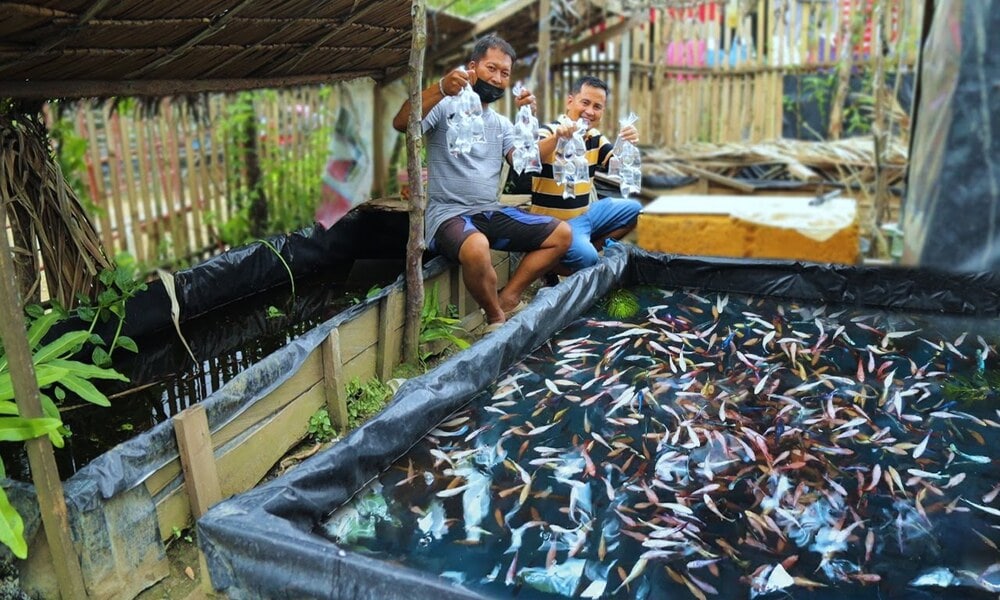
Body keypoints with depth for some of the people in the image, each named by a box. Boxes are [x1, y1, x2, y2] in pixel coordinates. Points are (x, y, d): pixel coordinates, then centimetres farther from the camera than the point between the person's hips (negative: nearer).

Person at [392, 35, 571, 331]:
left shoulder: (502, 124, 17)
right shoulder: (445, 108, -1)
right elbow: (401, 123, -21)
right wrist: (442, 88, -33)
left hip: (493, 213, 7)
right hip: (449, 214, -7)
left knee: (561, 233, -2)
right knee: (477, 247, -39)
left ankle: (506, 300, -5)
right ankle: (497, 318, -12)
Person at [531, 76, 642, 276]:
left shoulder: (596, 139, 8)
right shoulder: (549, 133, -14)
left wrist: (630, 145, -22)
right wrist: (555, 137, -51)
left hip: (585, 214, 8)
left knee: (633, 209, 12)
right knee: (586, 258, -30)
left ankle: (592, 248, 8)